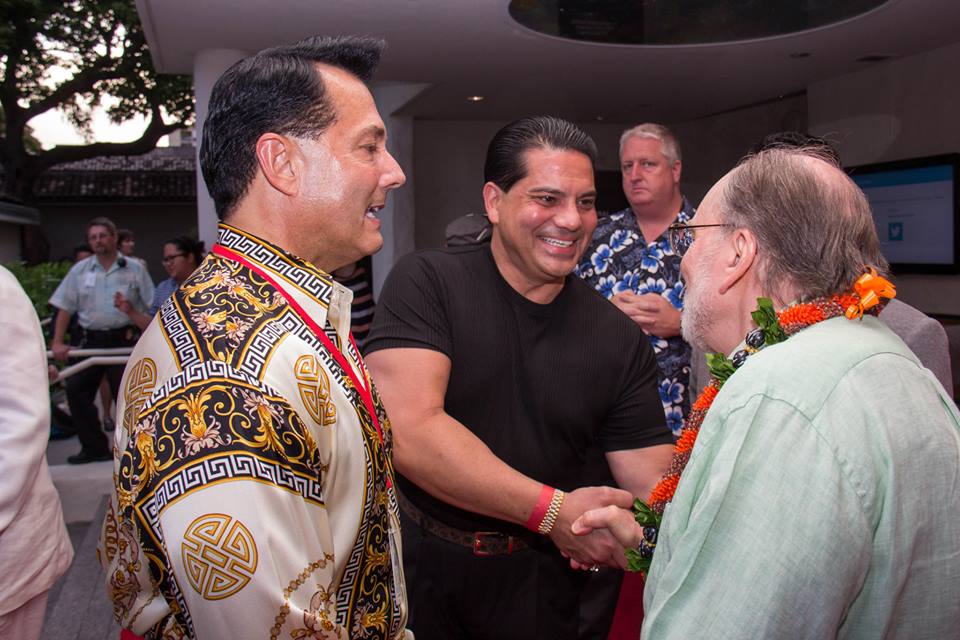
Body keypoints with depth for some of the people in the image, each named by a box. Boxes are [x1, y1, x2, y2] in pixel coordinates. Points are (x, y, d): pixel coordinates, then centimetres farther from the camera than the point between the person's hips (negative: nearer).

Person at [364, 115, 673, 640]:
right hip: (418, 566, -2)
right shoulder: (427, 282, -13)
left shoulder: (620, 340, -2)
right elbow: (407, 429, -25)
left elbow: (655, 487, -5)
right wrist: (553, 511, -27)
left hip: (541, 584, 3)